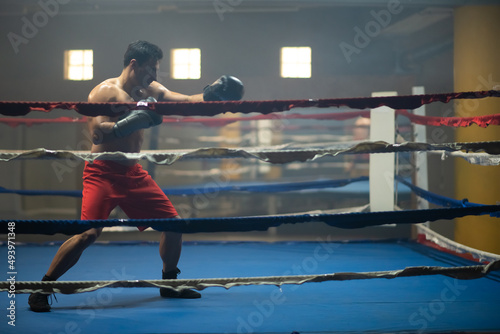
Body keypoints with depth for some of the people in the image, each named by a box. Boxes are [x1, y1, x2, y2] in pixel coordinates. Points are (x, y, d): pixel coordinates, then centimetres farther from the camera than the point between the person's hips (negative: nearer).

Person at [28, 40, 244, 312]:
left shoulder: (150, 91, 8)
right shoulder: (104, 92, -13)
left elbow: (187, 102, 2)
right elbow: (97, 134, -24)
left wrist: (211, 95, -15)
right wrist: (135, 119, -31)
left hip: (133, 173, 7)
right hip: (102, 173, -7)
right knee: (89, 233, -21)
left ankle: (169, 282, 26)